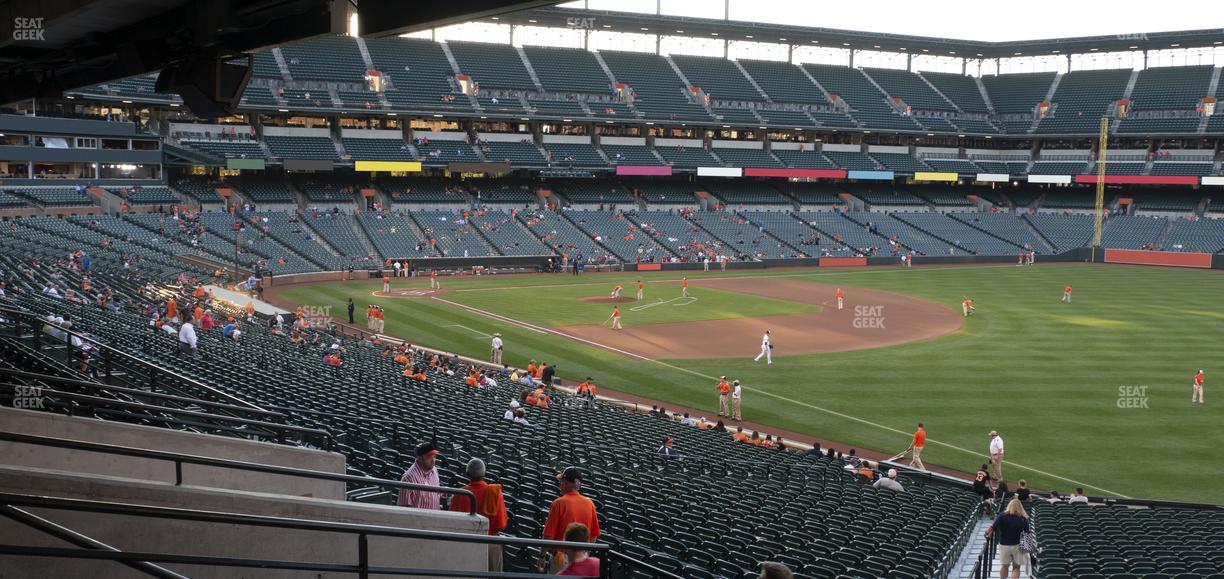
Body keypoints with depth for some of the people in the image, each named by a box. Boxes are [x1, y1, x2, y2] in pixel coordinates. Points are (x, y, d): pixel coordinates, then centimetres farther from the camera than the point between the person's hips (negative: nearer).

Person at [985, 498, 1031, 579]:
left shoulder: (1002, 516, -13)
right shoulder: (1023, 519, -11)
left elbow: (992, 528, -15)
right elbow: (1027, 533, -8)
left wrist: (987, 533, 2)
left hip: (1004, 545, 1)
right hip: (1017, 545, -1)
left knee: (1004, 565, 19)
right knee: (1016, 567, 10)